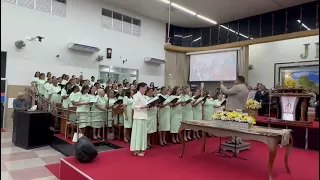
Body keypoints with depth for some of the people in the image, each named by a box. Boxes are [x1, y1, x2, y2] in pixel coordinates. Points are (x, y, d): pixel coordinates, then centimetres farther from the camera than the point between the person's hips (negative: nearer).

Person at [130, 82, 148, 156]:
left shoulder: (142, 96, 17)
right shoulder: (136, 95, -10)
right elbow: (134, 106, -18)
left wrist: (147, 106, 6)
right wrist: (143, 106, -23)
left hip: (143, 117, 9)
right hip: (139, 117, -9)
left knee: (142, 132, 11)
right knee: (138, 132, -4)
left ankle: (139, 149, 19)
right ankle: (136, 149, 3)